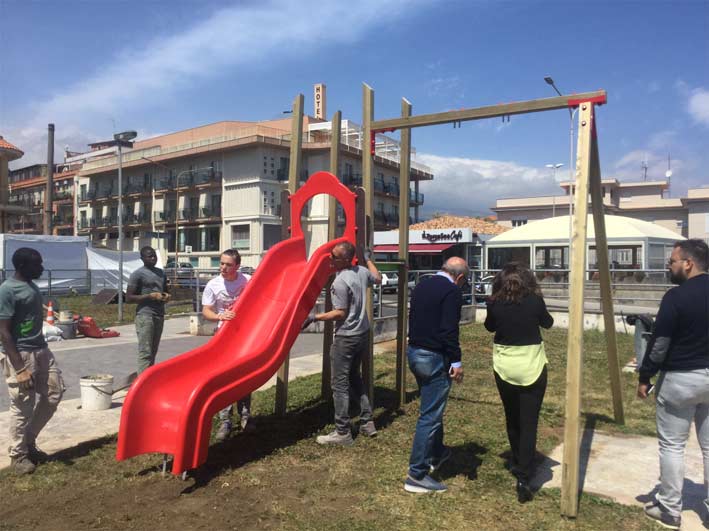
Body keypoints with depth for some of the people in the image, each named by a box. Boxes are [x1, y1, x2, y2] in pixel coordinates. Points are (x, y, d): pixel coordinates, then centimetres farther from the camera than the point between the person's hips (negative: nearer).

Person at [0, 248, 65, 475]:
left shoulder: (32, 286, 10)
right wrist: (20, 368, -21)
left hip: (41, 350, 9)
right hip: (20, 355, -9)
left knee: (54, 393, 12)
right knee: (22, 408, 1)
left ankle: (29, 442, 27)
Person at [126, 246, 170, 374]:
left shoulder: (161, 273, 17)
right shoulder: (138, 274, -5)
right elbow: (129, 298, -8)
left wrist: (167, 296, 6)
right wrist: (150, 296, -16)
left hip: (159, 315, 7)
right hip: (145, 315, -7)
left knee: (153, 352, 9)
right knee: (145, 352, -11)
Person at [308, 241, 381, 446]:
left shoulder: (340, 282, -20)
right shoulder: (362, 272, 3)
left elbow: (340, 313, -18)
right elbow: (378, 278, 25)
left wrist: (314, 317, -13)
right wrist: (368, 259, 37)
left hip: (346, 338, -9)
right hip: (363, 334, 9)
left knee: (340, 384, 0)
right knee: (355, 377, 21)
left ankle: (343, 433, 6)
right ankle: (367, 422, 25)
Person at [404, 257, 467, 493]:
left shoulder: (422, 285, 10)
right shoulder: (452, 291, -15)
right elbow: (450, 330, -21)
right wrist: (456, 362, -16)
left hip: (413, 352, 9)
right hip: (435, 358, -9)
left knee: (431, 408, 25)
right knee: (430, 415, -1)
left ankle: (436, 453, 43)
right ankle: (417, 474, 4)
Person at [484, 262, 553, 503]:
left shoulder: (495, 303, -7)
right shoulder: (535, 301, -10)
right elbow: (547, 323, 8)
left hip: (504, 367, 2)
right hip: (532, 366, -2)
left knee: (511, 419, 20)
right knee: (529, 423, 1)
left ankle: (517, 463, 38)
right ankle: (523, 478, -4)